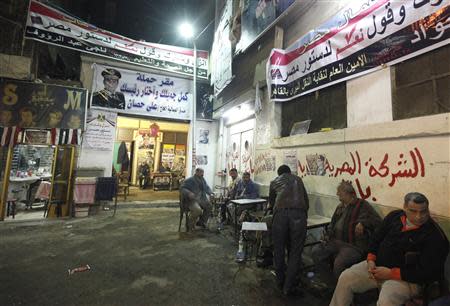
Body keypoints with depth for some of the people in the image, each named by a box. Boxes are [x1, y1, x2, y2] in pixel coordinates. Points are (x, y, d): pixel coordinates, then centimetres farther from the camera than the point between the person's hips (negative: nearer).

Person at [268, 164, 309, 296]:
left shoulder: (274, 182, 28)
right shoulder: (298, 179, 30)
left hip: (280, 213, 0)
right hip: (299, 213, 0)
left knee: (279, 250, 15)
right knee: (295, 252, 11)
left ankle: (280, 283, 30)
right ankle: (288, 287, 16)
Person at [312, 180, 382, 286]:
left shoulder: (362, 205, -3)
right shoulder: (340, 207, 18)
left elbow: (378, 221, -12)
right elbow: (332, 224, 25)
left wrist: (362, 223, -28)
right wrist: (328, 236, 9)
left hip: (354, 245, -7)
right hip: (336, 242, 7)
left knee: (339, 263, -30)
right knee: (316, 251, -10)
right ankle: (331, 284, 6)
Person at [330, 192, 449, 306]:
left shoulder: (435, 236, -14)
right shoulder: (394, 216, 1)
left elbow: (428, 273, -15)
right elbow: (377, 238, 10)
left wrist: (391, 273, -19)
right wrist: (371, 260, -5)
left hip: (405, 278, -4)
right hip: (377, 266, 5)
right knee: (345, 278, -8)